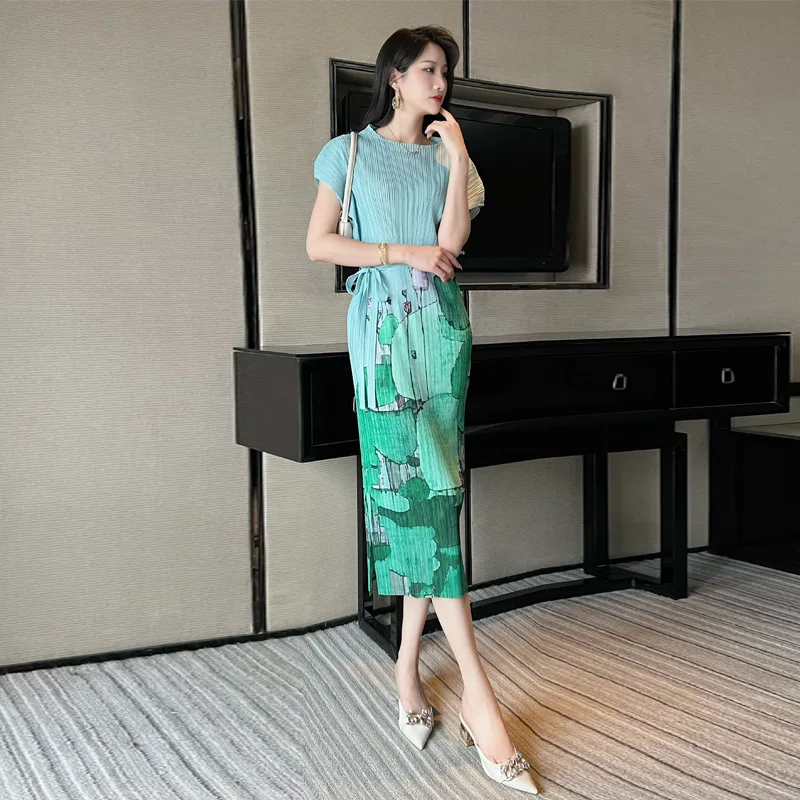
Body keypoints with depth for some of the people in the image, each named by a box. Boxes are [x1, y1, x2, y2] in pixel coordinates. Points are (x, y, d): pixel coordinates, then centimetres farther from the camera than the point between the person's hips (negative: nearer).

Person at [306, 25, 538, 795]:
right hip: (385, 326, -4)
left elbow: (453, 241, -1)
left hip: (442, 326, 4)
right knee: (412, 485, -11)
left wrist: (457, 152, 0)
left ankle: (408, 664, 11)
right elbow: (318, 243, 1)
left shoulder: (445, 157, 14)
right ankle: (475, 685, -8)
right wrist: (404, 253, -7)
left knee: (433, 490, 0)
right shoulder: (349, 152, 7)